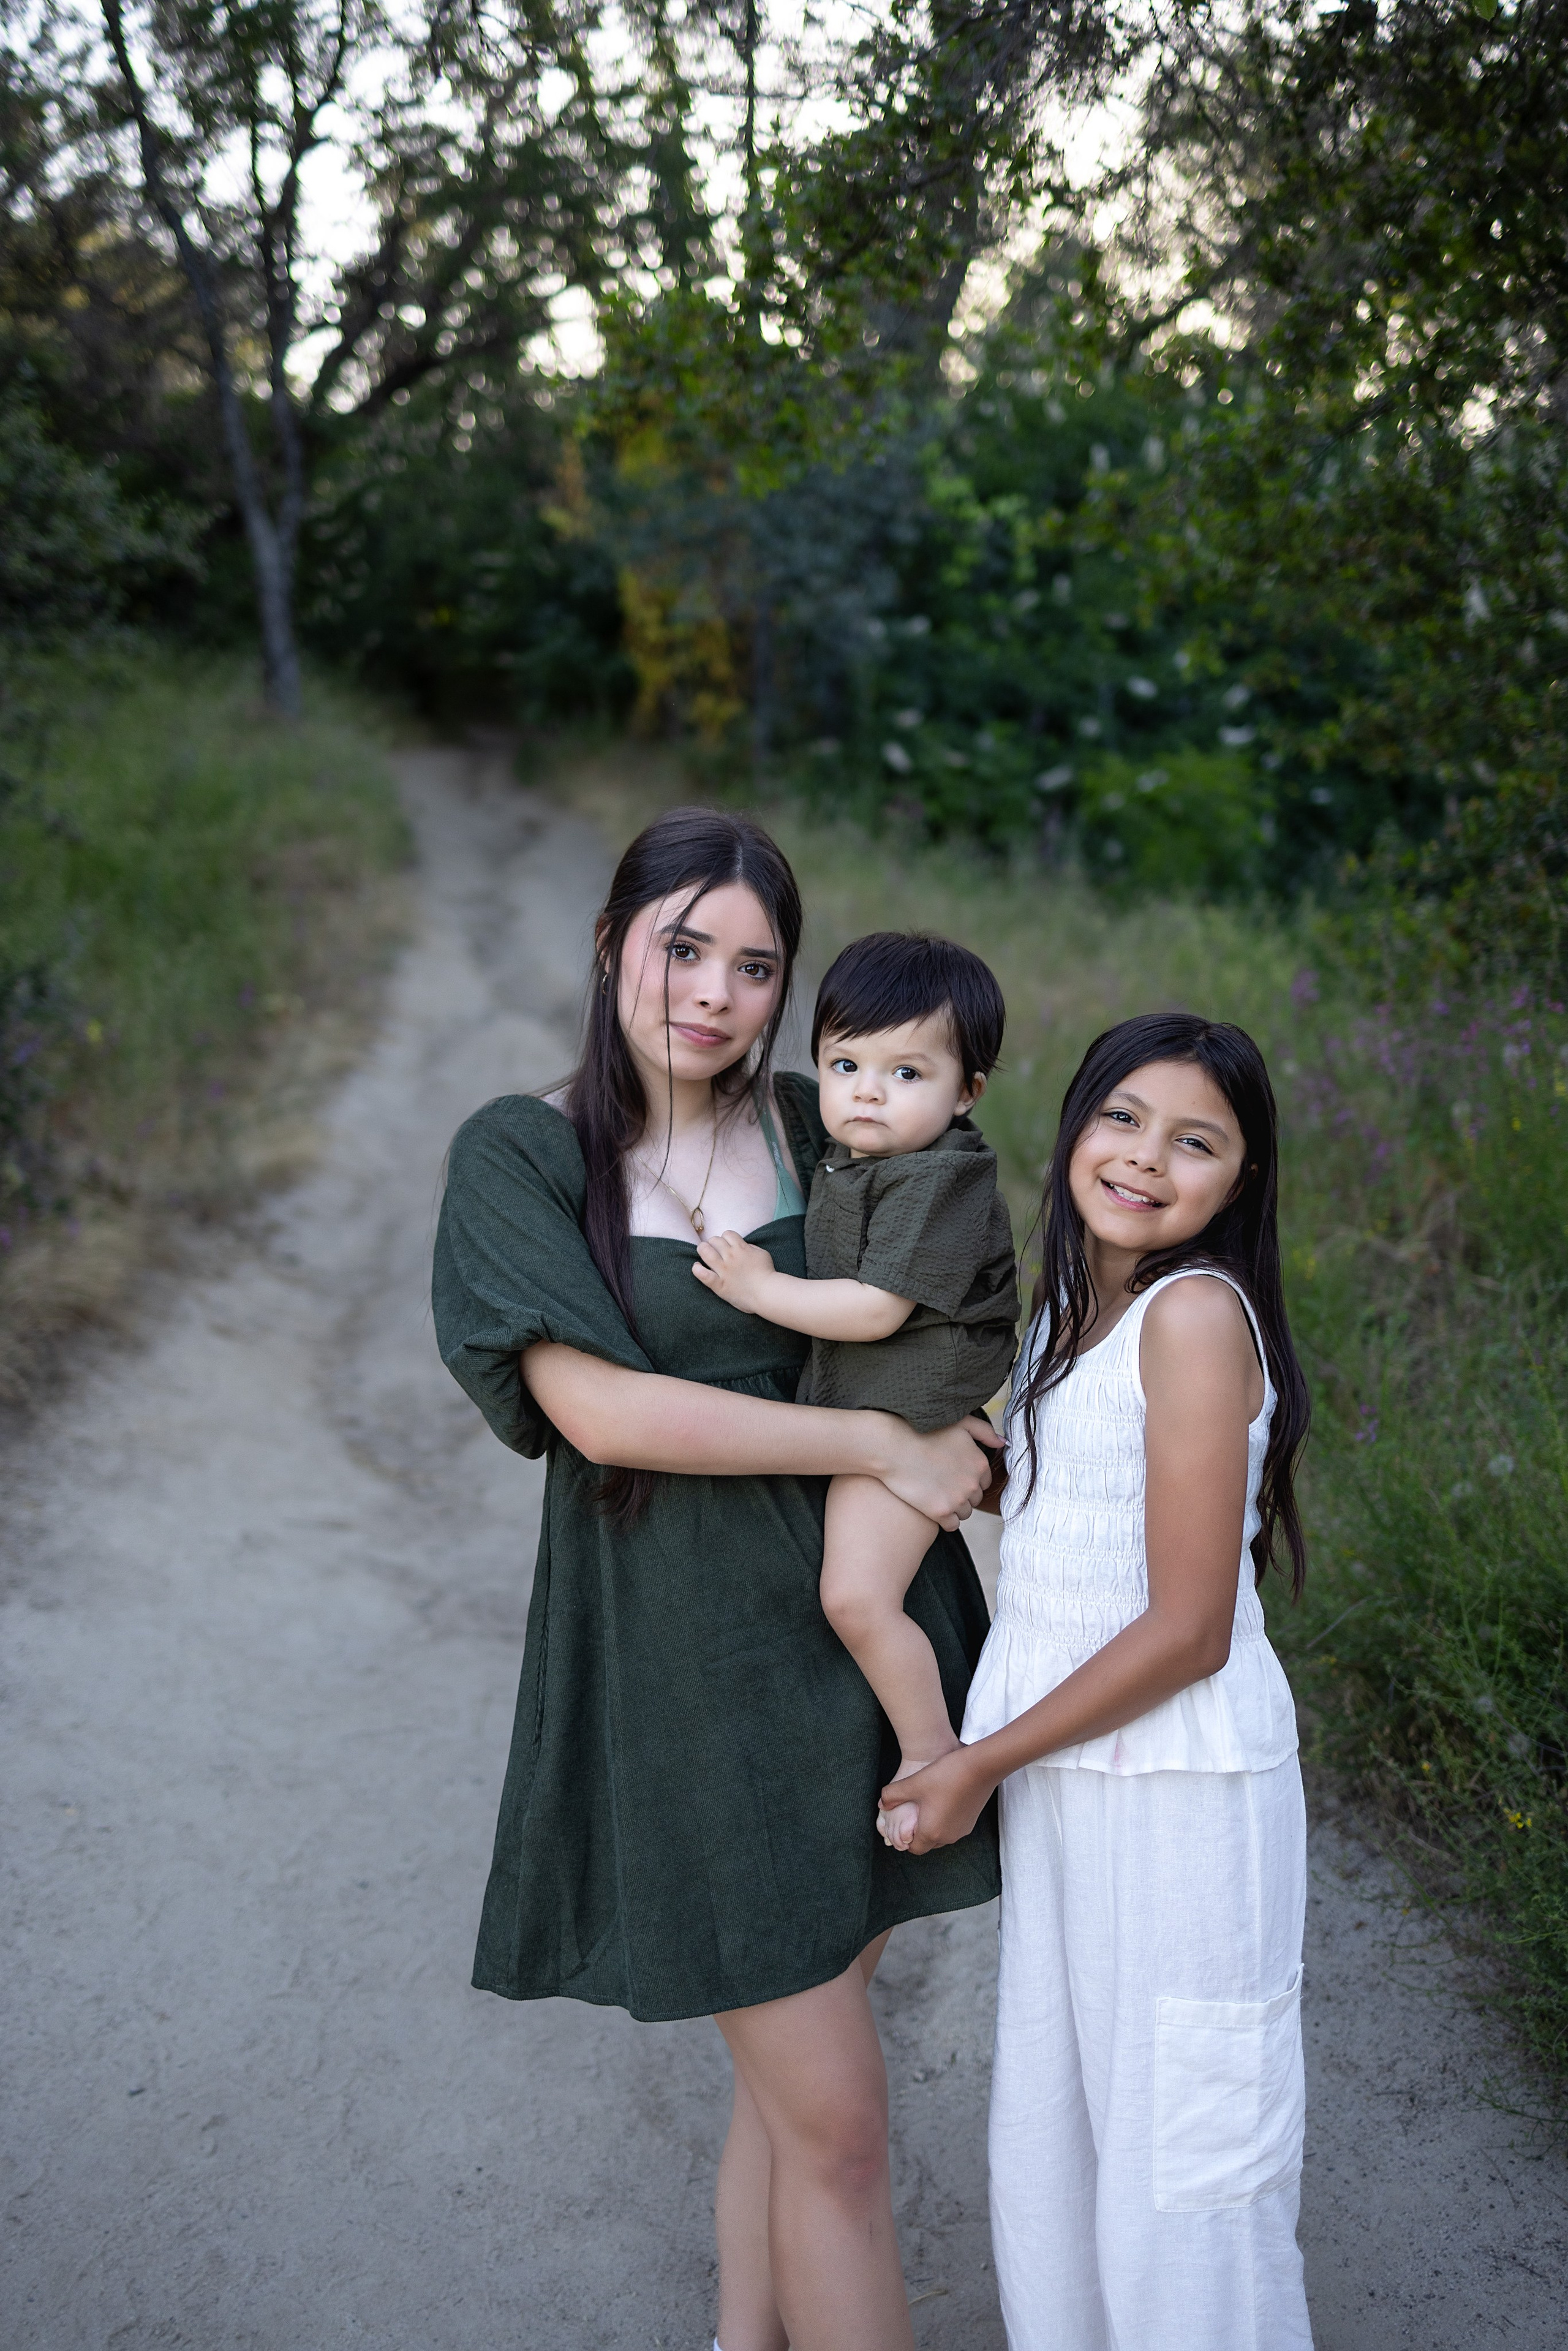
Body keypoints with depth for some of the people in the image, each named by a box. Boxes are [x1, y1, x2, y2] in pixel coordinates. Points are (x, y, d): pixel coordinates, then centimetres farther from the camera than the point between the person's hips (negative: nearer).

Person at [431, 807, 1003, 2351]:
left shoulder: (818, 1127, 3)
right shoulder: (522, 1155, -8)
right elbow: (600, 1408, -19)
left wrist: (968, 1446, -4)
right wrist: (875, 1446, -16)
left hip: (863, 1630, 5)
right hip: (689, 1660, -4)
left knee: (792, 2077, 18)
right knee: (837, 2122, 1)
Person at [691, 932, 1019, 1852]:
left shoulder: (939, 1180, -20)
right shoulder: (847, 1163, 9)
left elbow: (877, 1308, -25)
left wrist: (763, 1288, -17)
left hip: (912, 1420, -10)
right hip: (853, 1412, 10)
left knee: (858, 1594, -16)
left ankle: (934, 1751, 2)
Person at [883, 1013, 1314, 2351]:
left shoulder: (1195, 1311, -19)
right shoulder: (1075, 1306, 6)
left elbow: (1187, 1630, -20)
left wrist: (979, 1764, -13)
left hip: (1179, 1795, -8)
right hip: (1066, 1781, 8)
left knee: (1172, 2167, 7)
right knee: (1049, 2141, 20)